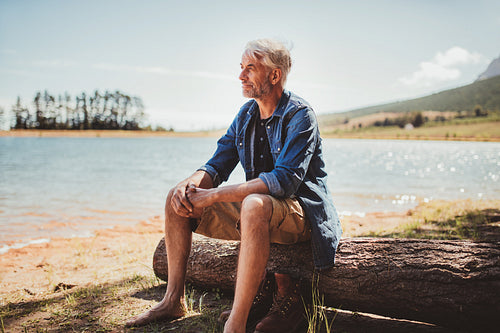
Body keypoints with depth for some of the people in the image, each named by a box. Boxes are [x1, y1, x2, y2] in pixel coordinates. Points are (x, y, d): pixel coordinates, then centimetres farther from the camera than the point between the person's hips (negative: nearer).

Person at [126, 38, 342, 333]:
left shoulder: (300, 116, -15)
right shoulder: (246, 114, 9)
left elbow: (285, 180, -28)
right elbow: (219, 164, 7)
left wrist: (215, 195, -30)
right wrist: (193, 182, -17)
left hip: (300, 211, -8)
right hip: (254, 208, 8)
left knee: (254, 204, -42)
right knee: (178, 197, -2)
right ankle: (174, 300, 1)